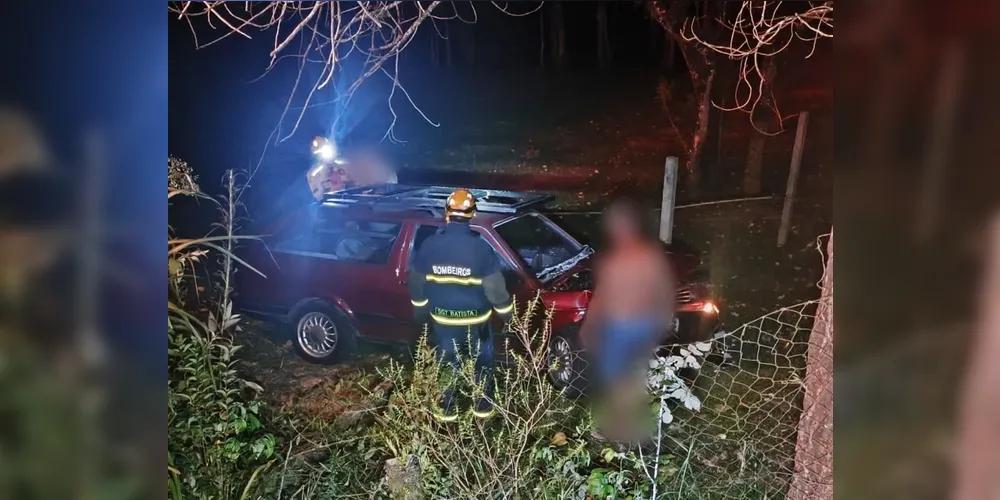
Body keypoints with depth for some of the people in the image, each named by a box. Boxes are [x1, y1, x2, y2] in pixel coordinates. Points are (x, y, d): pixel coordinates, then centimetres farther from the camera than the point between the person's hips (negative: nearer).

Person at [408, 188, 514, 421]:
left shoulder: (429, 245, -12)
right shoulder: (480, 247, -20)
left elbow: (416, 283, 0)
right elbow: (495, 288, -14)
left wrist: (420, 310, 16)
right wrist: (507, 313, 1)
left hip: (442, 318, 2)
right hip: (476, 319, -2)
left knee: (447, 363, 19)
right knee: (482, 361, 20)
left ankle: (447, 409, 30)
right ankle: (483, 405, 32)